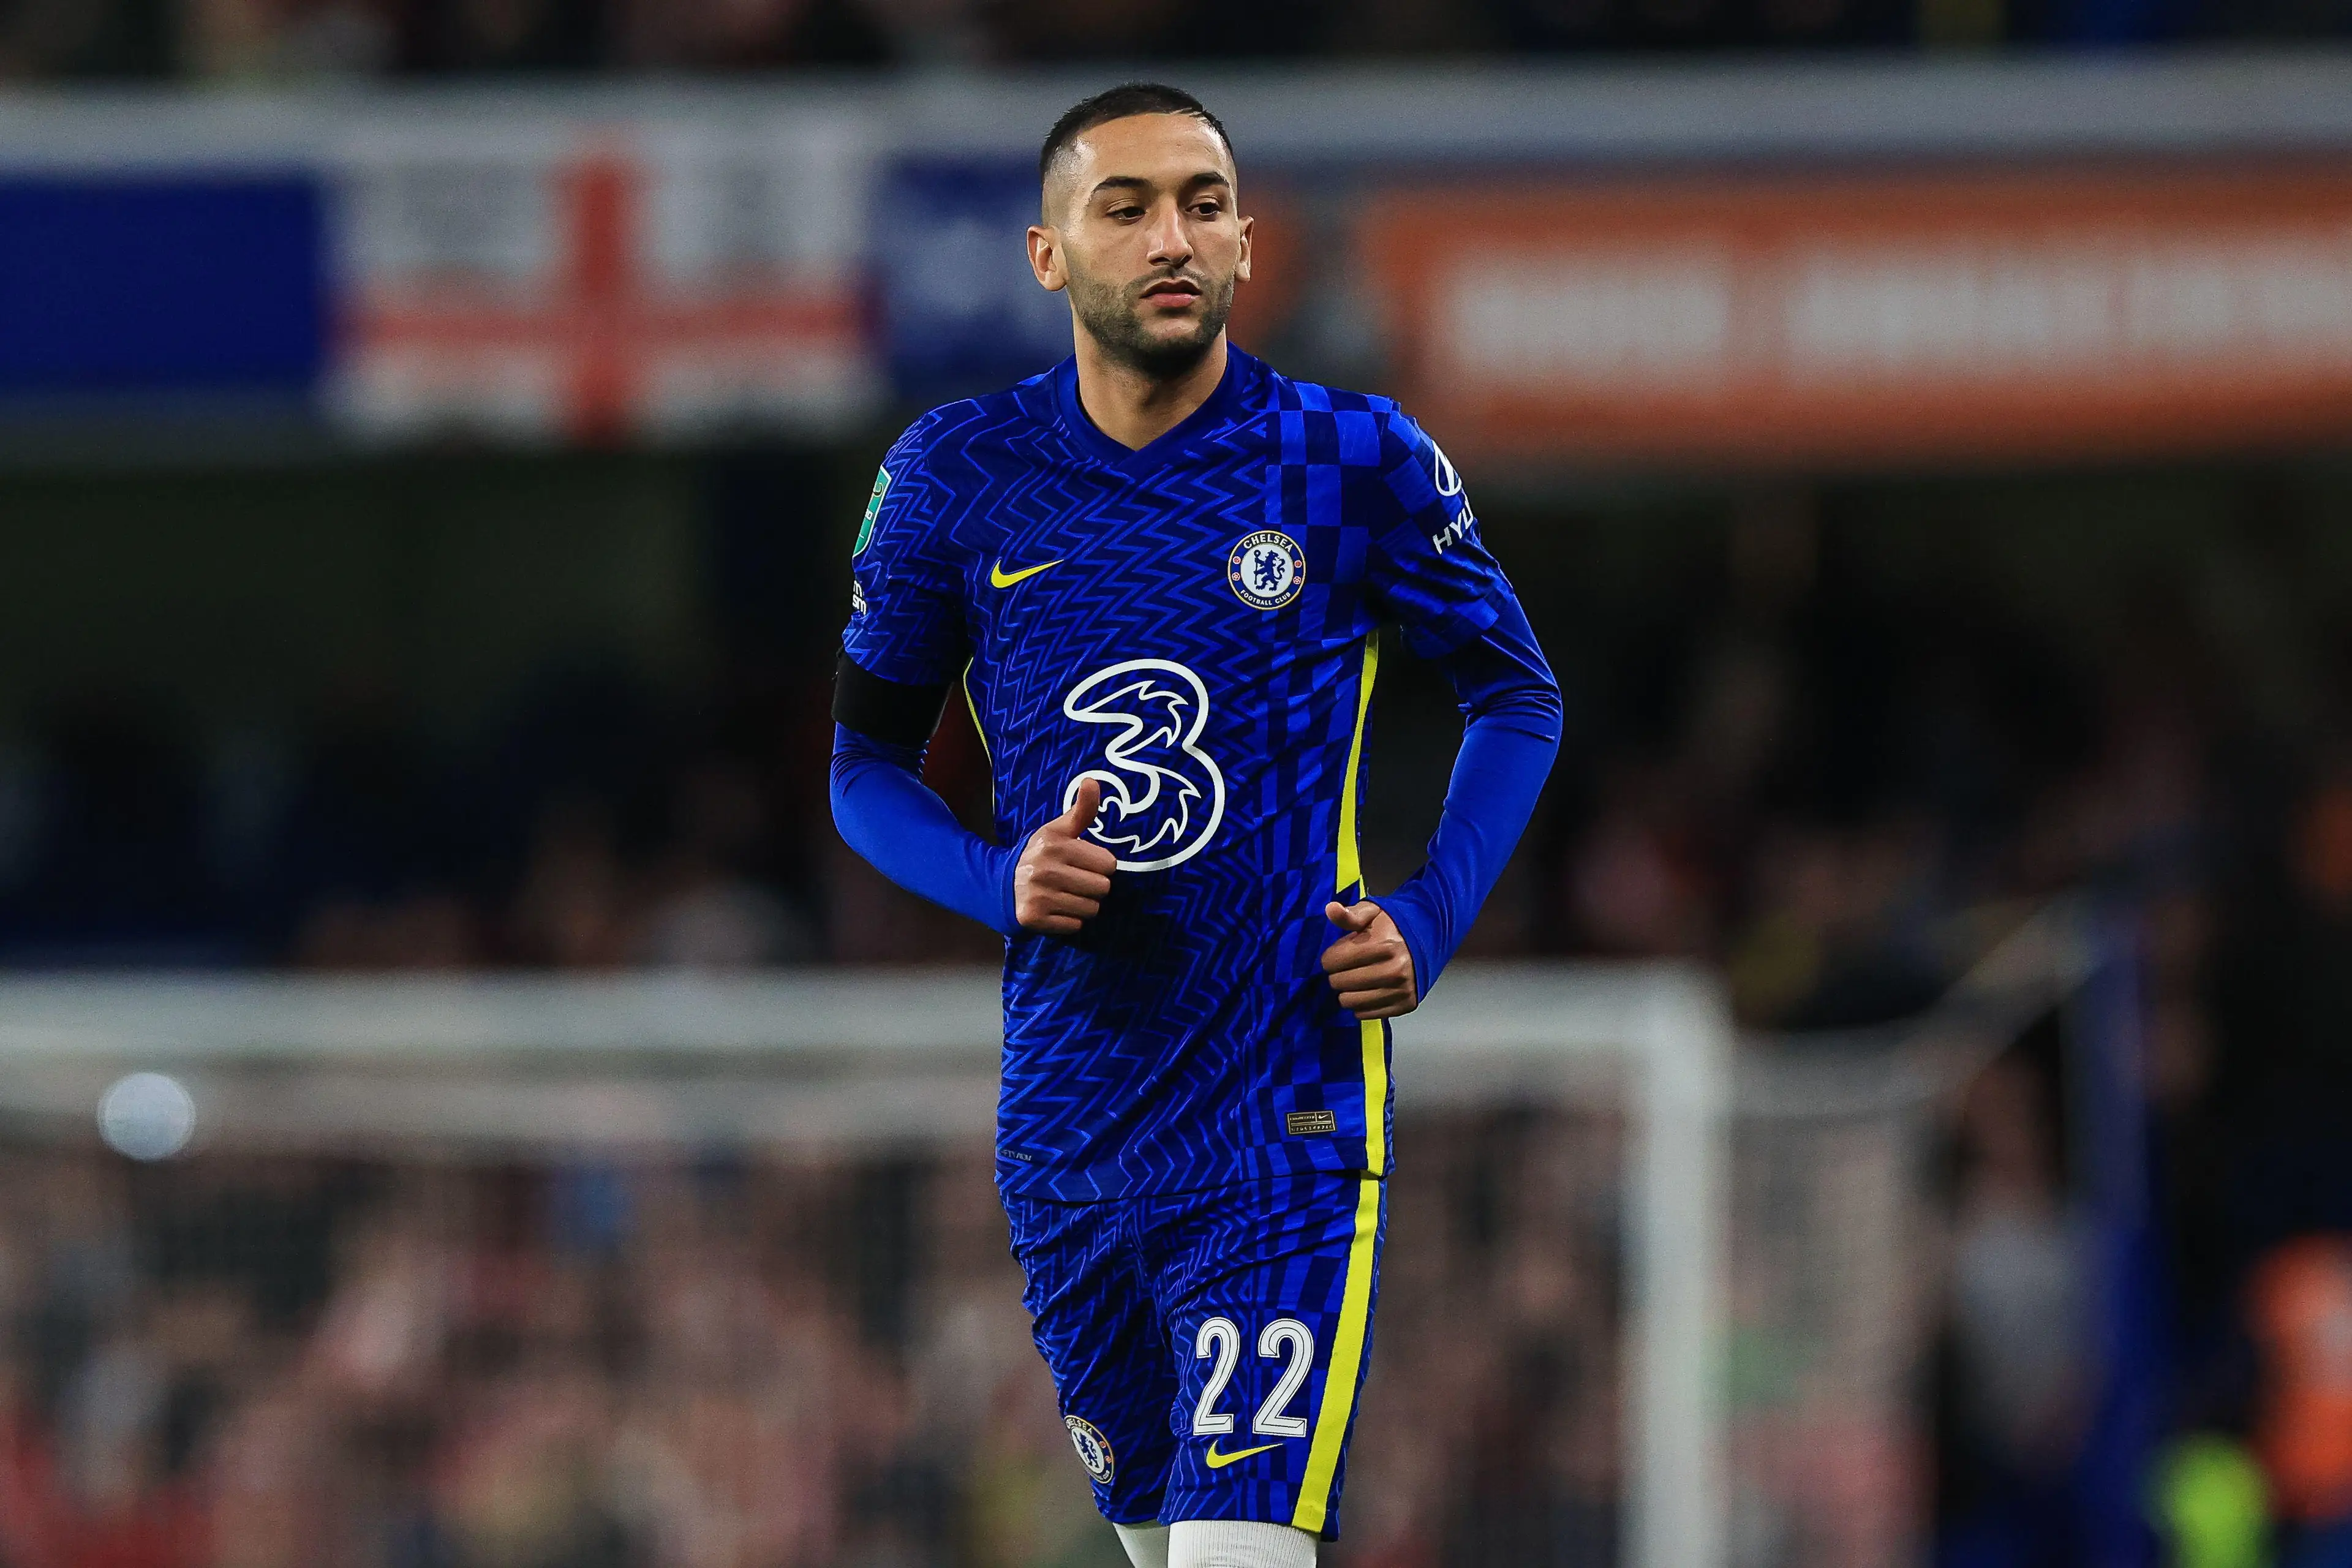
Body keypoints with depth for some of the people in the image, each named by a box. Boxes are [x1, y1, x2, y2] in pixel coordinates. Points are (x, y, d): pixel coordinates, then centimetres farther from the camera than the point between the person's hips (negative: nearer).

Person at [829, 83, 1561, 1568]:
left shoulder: (1355, 462, -4)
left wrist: (1427, 929, -4)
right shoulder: (958, 479, 2)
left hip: (1286, 1122, -3)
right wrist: (1000, 880, -9)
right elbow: (868, 761, 12)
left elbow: (1518, 696, 11)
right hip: (1064, 1124, 3)